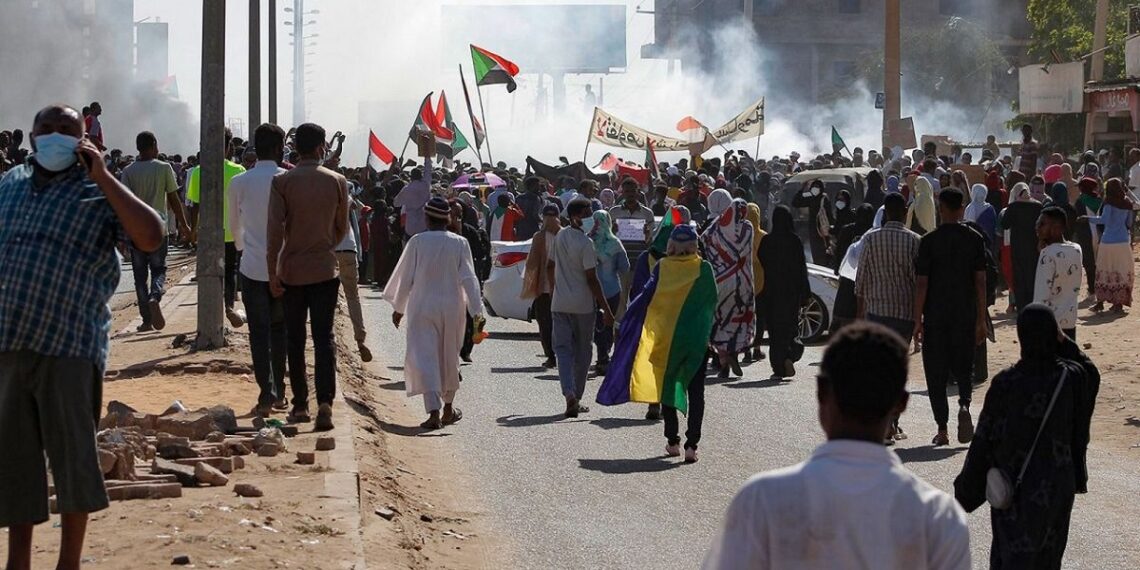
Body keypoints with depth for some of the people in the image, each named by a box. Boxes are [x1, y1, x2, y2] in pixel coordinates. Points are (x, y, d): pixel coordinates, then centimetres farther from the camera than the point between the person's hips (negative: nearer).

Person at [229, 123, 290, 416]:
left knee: (259, 331, 0)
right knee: (280, 329, 13)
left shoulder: (239, 183, -2)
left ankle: (266, 394, -8)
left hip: (252, 267, 0)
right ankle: (279, 392, 16)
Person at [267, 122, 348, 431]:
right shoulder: (337, 181, -1)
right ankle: (325, 401, -15)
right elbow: (342, 227, 9)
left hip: (292, 270, 0)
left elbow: (275, 230, -11)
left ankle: (300, 405, 14)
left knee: (295, 340, 10)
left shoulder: (282, 182, -6)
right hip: (325, 269, 0)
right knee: (324, 337, 0)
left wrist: (273, 272, -6)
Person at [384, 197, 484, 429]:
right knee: (449, 357, 18)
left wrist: (398, 308, 10)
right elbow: (468, 279, -5)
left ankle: (434, 412, -17)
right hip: (451, 307, 2)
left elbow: (405, 278, -1)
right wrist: (476, 310, -1)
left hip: (422, 308, -2)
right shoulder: (459, 243, -4)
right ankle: (448, 408, 31)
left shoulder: (417, 242, -7)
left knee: (425, 358, -4)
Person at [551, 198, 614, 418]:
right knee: (582, 352, 10)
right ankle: (577, 398, 16)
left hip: (559, 303, 5)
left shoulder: (560, 237, 5)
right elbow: (591, 279, -16)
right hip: (583, 305, -5)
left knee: (563, 349, 2)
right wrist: (606, 309, -13)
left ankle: (569, 393, -18)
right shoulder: (585, 243, -15)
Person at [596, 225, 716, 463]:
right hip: (697, 339, -1)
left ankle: (672, 441, 16)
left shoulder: (662, 268, -5)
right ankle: (692, 444, -7)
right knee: (696, 392, 3)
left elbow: (646, 297, -7)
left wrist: (626, 318, 4)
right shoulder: (704, 269, -5)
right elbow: (713, 301, 3)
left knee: (668, 387, 15)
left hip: (667, 338, 1)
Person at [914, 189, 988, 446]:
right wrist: (981, 320, 6)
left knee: (936, 371, 6)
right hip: (966, 315, 2)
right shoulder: (975, 239, 1)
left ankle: (942, 430, 5)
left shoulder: (929, 241, -6)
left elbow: (921, 283, -8)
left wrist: (917, 321, -2)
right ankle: (964, 404, -14)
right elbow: (981, 281, 1)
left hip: (935, 316, -2)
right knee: (963, 366, 15)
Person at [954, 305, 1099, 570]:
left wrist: (966, 489, 0)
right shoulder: (1070, 377, -11)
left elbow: (985, 438, -11)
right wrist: (1065, 345, 0)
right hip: (1058, 486, 3)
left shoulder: (1006, 383, -17)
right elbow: (1092, 376, 15)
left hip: (1016, 488, -3)